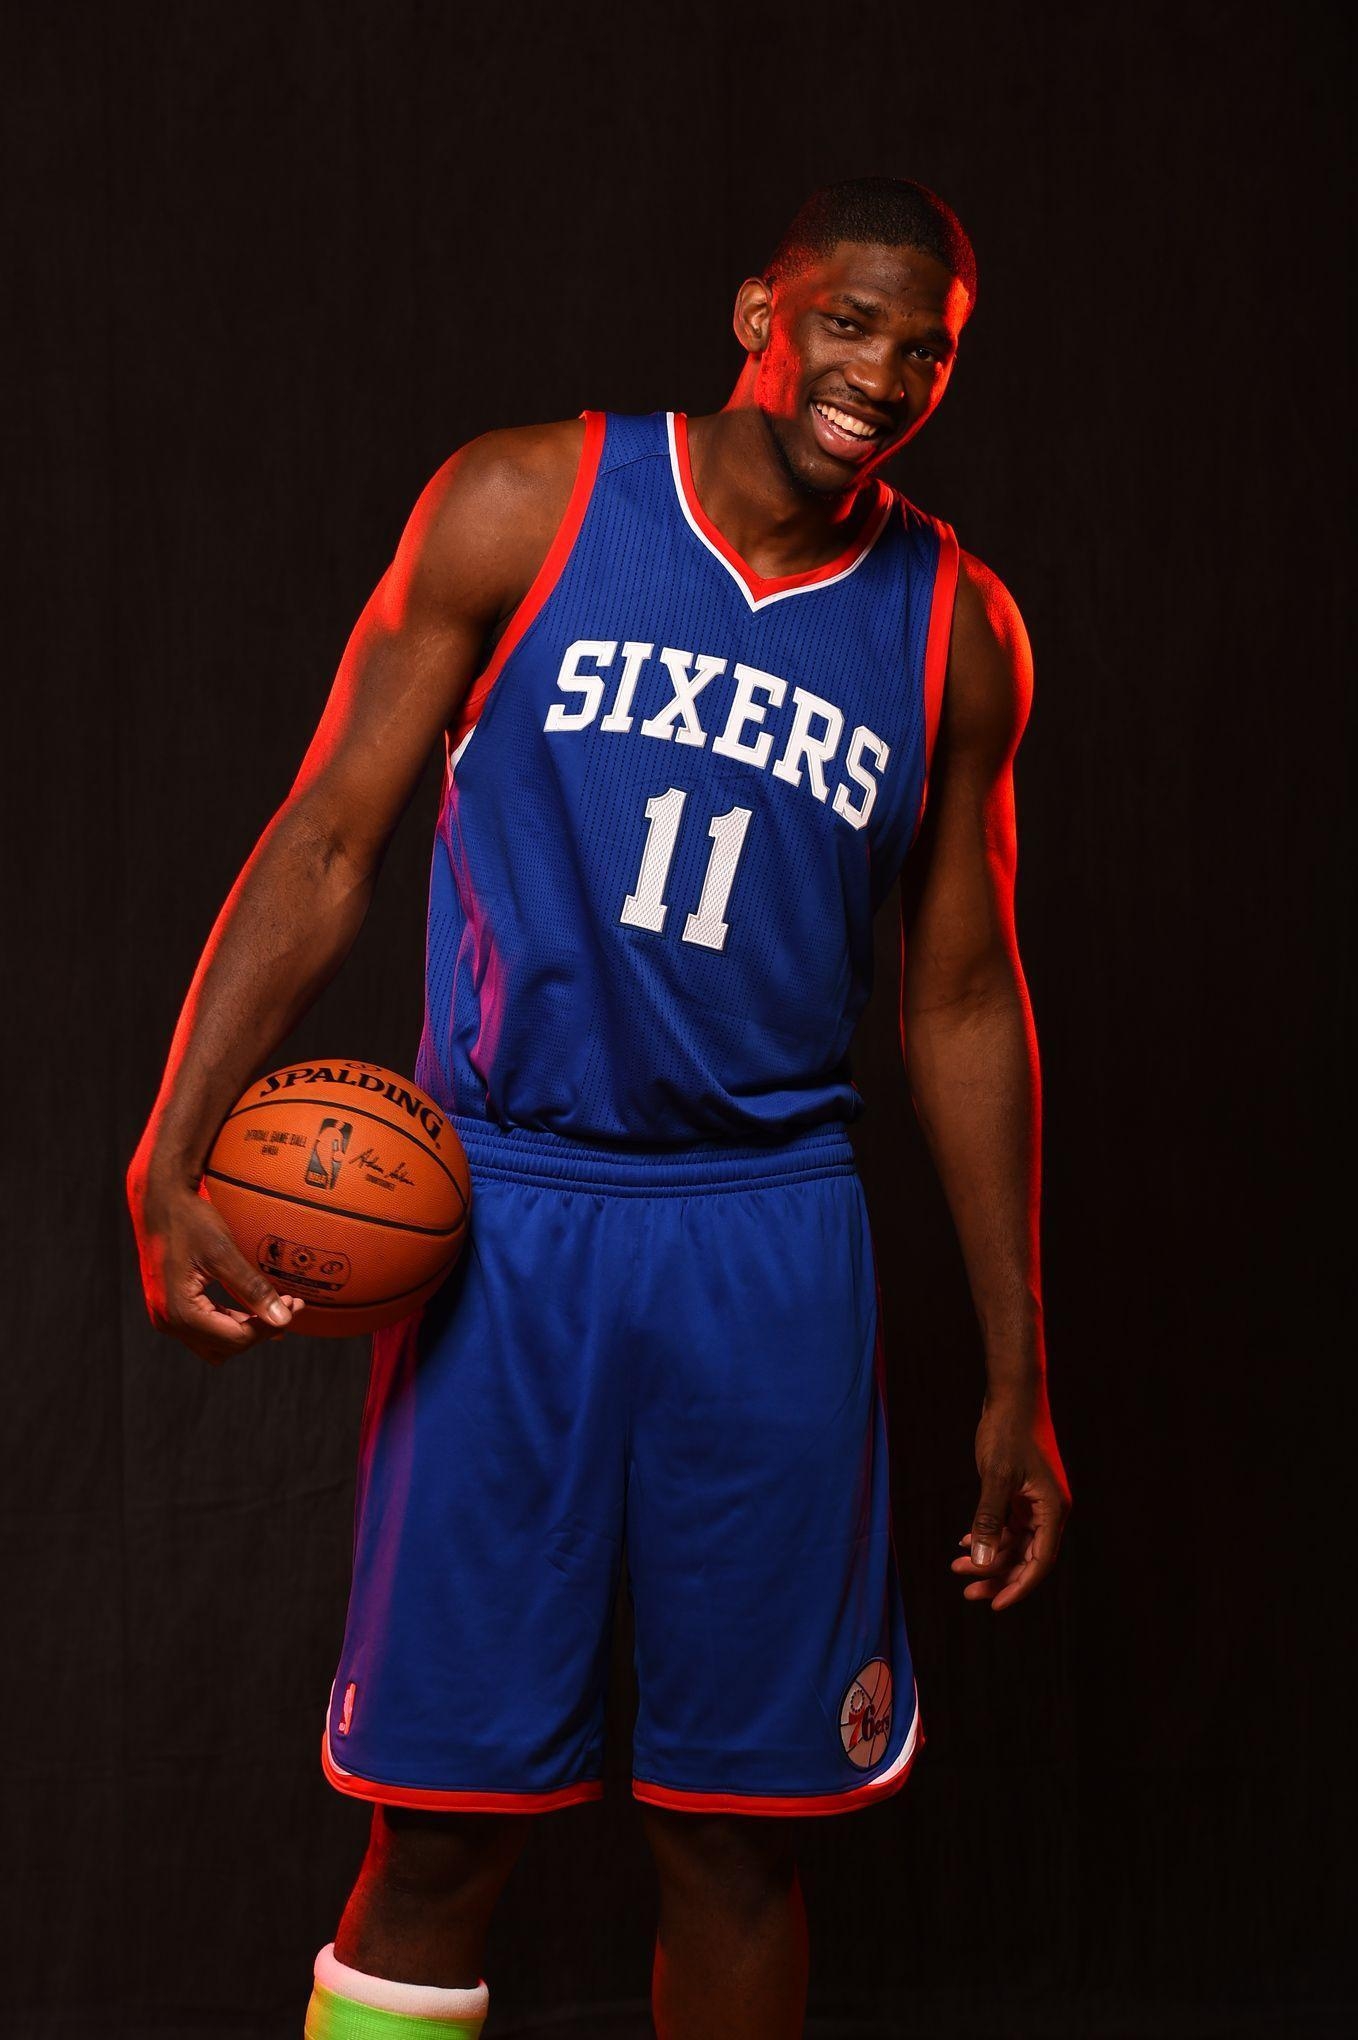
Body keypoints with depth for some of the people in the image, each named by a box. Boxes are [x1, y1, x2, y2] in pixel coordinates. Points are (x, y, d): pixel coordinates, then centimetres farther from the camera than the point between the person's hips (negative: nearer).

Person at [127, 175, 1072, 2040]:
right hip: (503, 1213, -2)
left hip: (769, 1240, 2)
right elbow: (330, 835, -1)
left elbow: (963, 998, 13)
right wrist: (172, 1161, -11)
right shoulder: (528, 506, -2)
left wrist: (1018, 1373, 13)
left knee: (736, 1833, 5)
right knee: (442, 1826, -2)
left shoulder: (956, 632, 6)